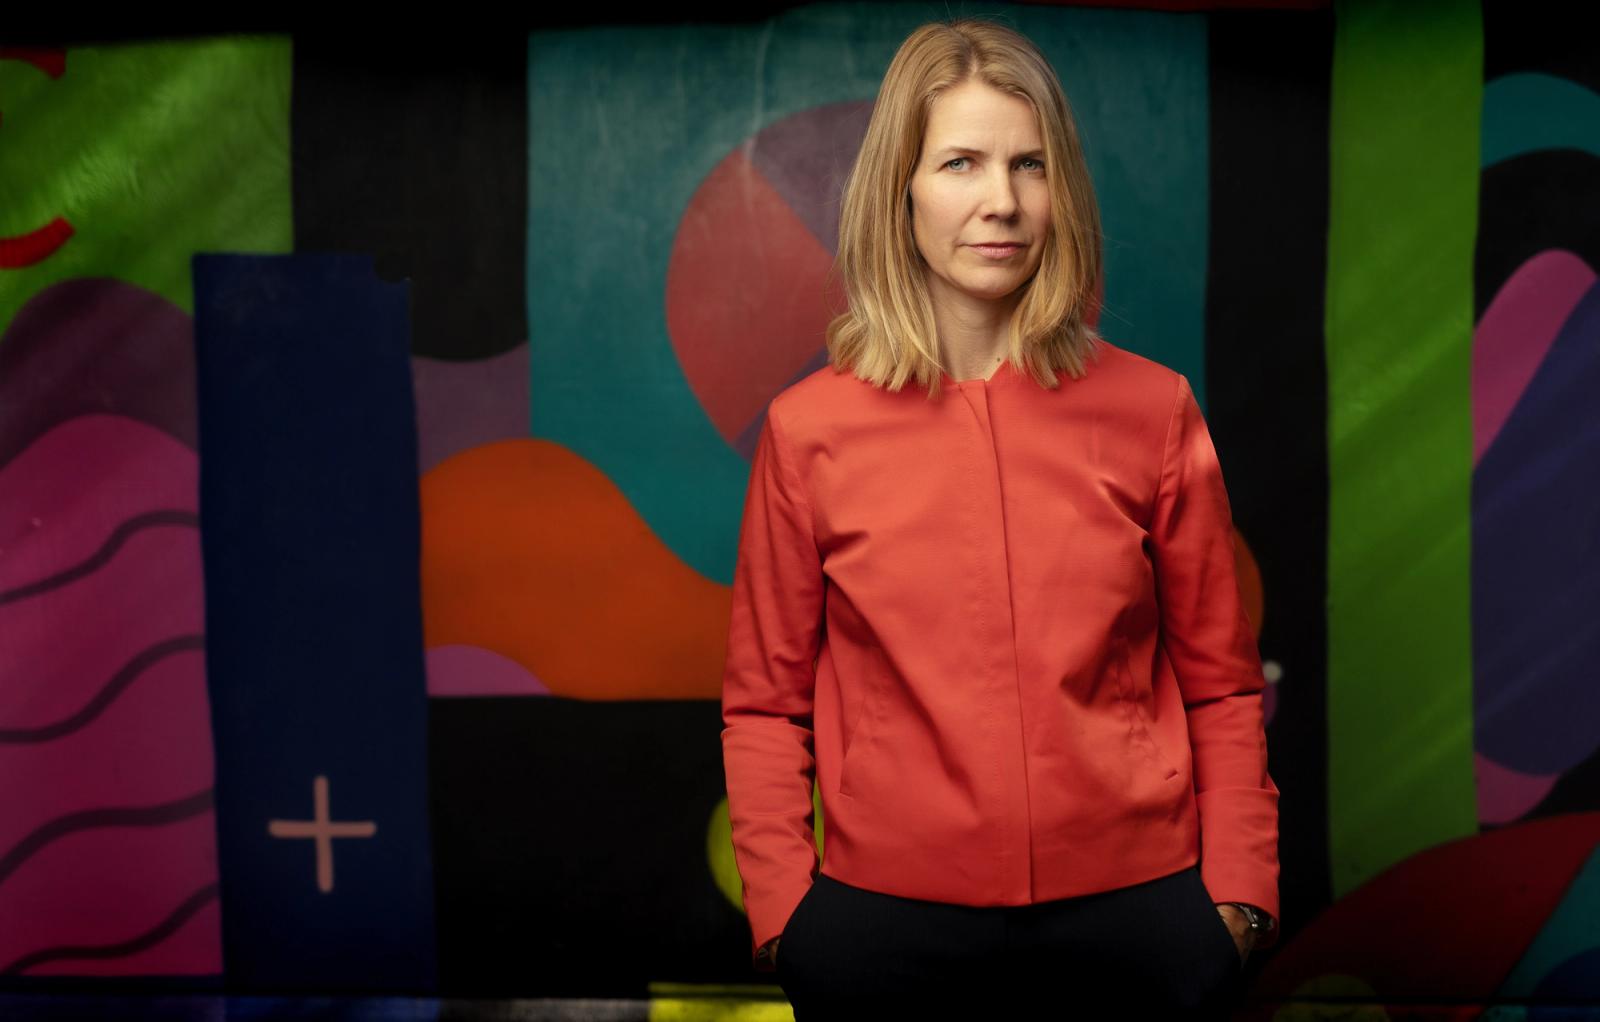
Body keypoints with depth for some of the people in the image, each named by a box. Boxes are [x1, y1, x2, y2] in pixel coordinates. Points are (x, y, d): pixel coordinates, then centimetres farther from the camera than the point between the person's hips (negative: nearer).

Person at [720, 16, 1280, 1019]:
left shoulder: (1155, 410, -1)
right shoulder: (809, 430, -3)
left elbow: (1220, 685, 6)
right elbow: (765, 704, 3)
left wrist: (1237, 895, 0)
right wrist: (783, 906, -3)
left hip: (1134, 902, 1)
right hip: (887, 916, 0)